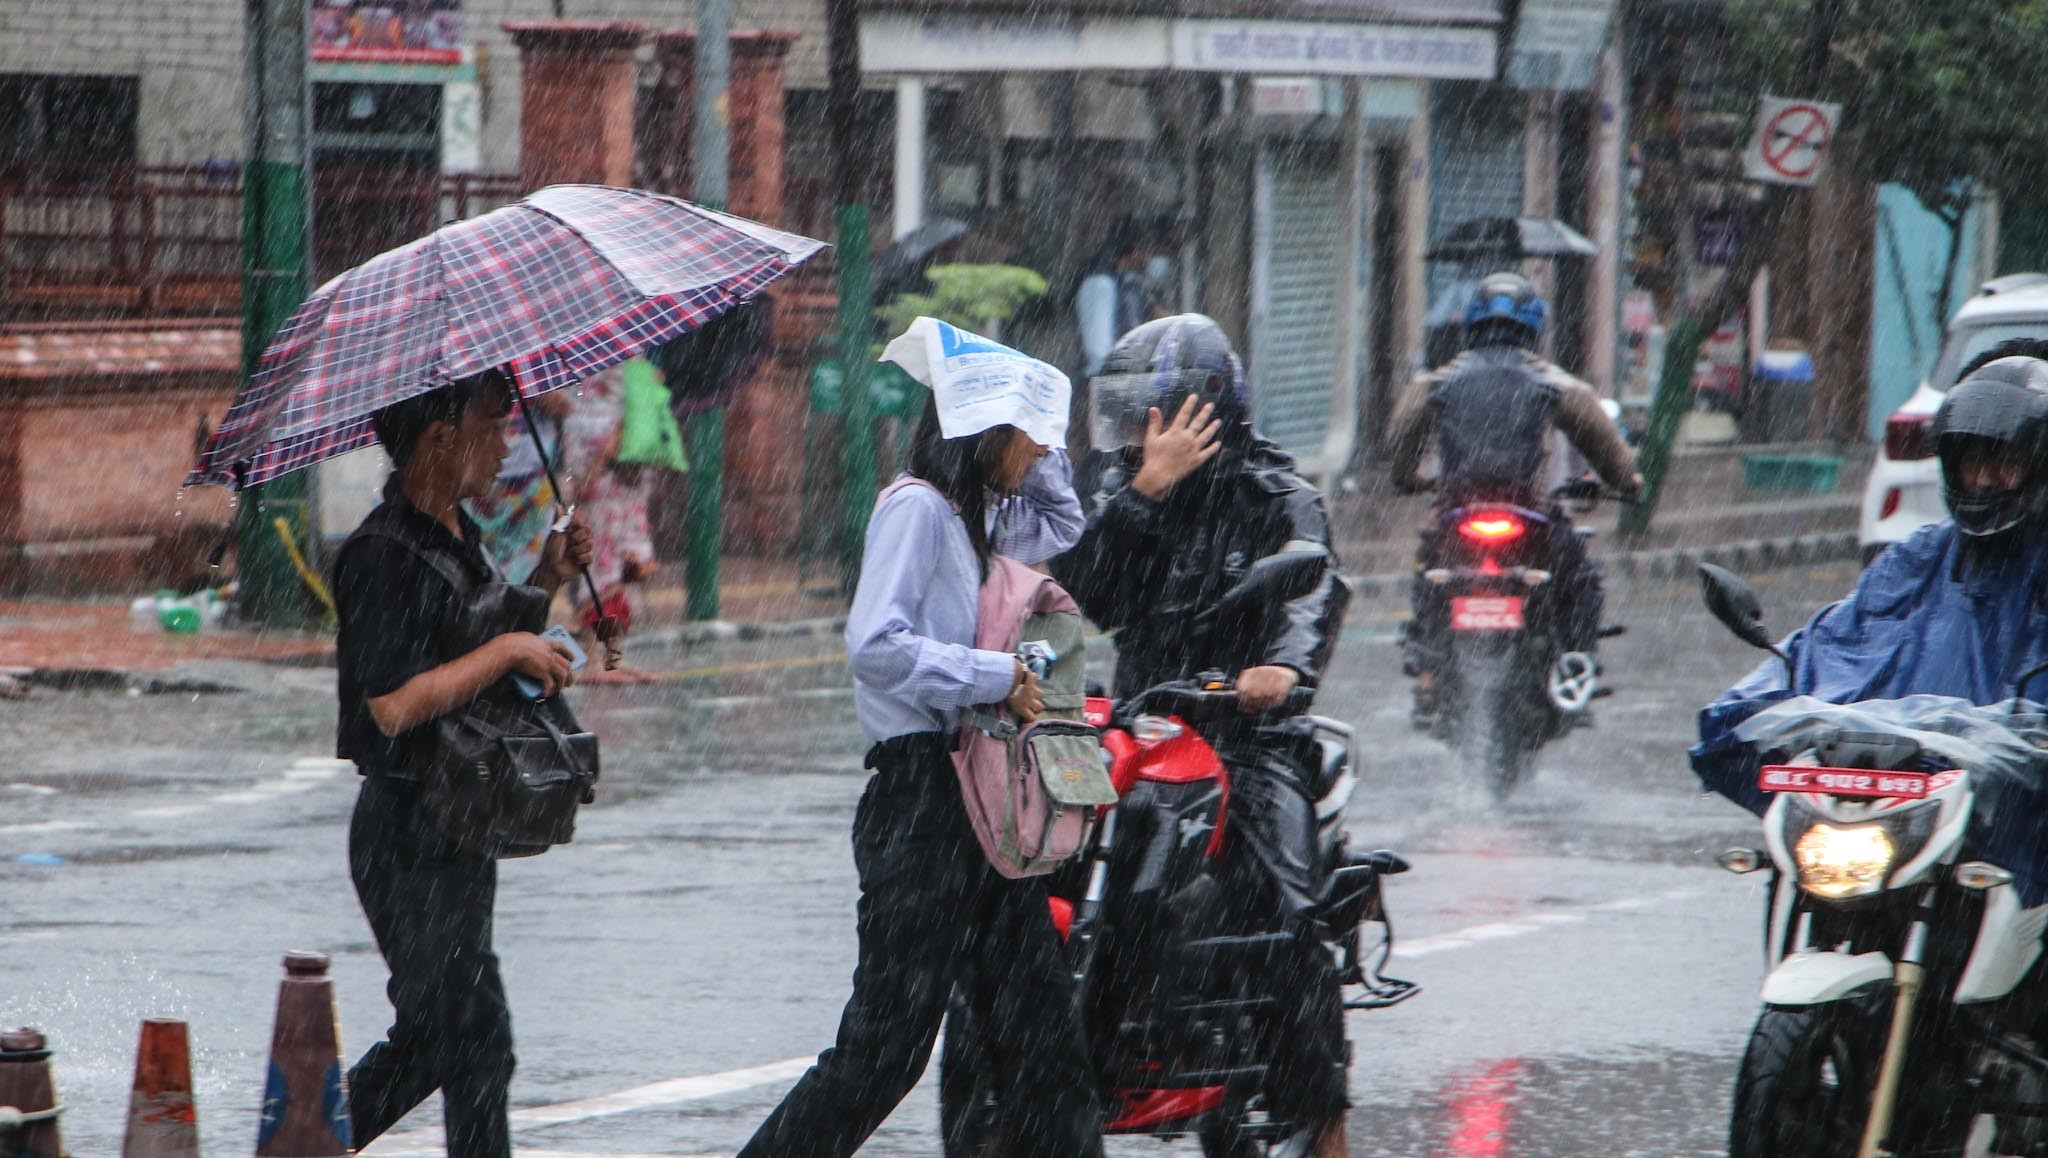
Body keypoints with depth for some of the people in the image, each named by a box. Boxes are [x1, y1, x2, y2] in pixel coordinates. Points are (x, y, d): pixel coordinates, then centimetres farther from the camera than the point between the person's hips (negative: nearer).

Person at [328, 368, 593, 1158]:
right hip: (409, 833, -10)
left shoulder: (459, 536, 13)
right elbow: (395, 705, -27)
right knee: (475, 1039, -9)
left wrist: (547, 582, 12)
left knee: (432, 1039, 16)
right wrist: (508, 650, -20)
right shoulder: (383, 556, -18)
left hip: (462, 828, 10)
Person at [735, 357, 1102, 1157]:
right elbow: (876, 646, -21)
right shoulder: (916, 507, -11)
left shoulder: (976, 518, 17)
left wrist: (1045, 438, 22)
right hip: (920, 798, -9)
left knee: (1041, 1030, 7)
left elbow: (1062, 525, 37)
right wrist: (997, 676, -18)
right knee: (887, 1040, -8)